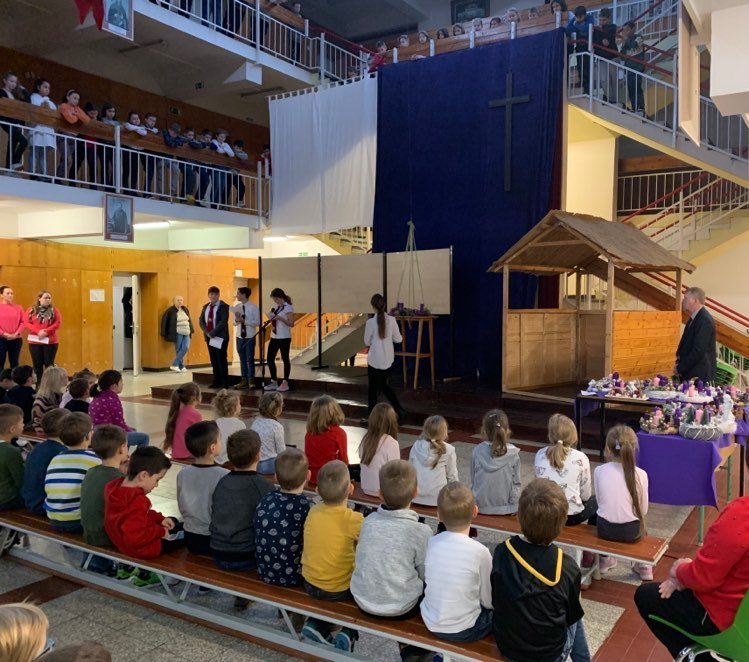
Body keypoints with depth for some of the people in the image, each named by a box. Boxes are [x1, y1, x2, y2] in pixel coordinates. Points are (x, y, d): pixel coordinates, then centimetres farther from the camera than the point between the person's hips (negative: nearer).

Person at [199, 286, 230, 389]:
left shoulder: (223, 307, -5)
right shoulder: (205, 307, 13)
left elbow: (223, 322, -15)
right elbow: (201, 321, 8)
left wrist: (213, 333, -17)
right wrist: (207, 333, -7)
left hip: (220, 337, -5)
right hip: (209, 337, 5)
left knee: (221, 360, -4)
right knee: (214, 361, 7)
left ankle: (224, 383, 0)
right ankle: (216, 382, 12)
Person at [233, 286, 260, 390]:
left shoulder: (253, 307, -9)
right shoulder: (237, 307, 6)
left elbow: (257, 322, -13)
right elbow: (235, 323, 11)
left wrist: (244, 320, -20)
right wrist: (237, 319, -12)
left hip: (250, 337, -5)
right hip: (239, 336, 5)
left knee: (250, 359, 0)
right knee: (242, 359, 10)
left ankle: (251, 381, 9)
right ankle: (244, 380, 17)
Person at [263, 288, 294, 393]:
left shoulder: (288, 307, -9)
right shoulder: (276, 307, 13)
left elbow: (291, 323, -15)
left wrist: (280, 318, -23)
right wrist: (271, 318, 1)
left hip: (284, 338, -8)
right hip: (274, 337, 8)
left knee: (285, 359, 1)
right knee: (270, 359, 6)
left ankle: (285, 383, 8)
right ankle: (273, 382, 16)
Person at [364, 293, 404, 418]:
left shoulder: (370, 322, -16)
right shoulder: (391, 320, -7)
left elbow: (367, 342, -5)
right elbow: (398, 339, 1)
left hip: (375, 360, -4)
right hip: (388, 359, 4)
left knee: (373, 389, 10)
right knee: (384, 385, 23)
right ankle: (399, 409, 15)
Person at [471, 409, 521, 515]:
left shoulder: (477, 451, -10)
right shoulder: (513, 454, -11)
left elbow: (473, 480, 0)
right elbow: (516, 483, -4)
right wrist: (514, 507, 7)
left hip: (480, 507, 1)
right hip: (505, 508, -1)